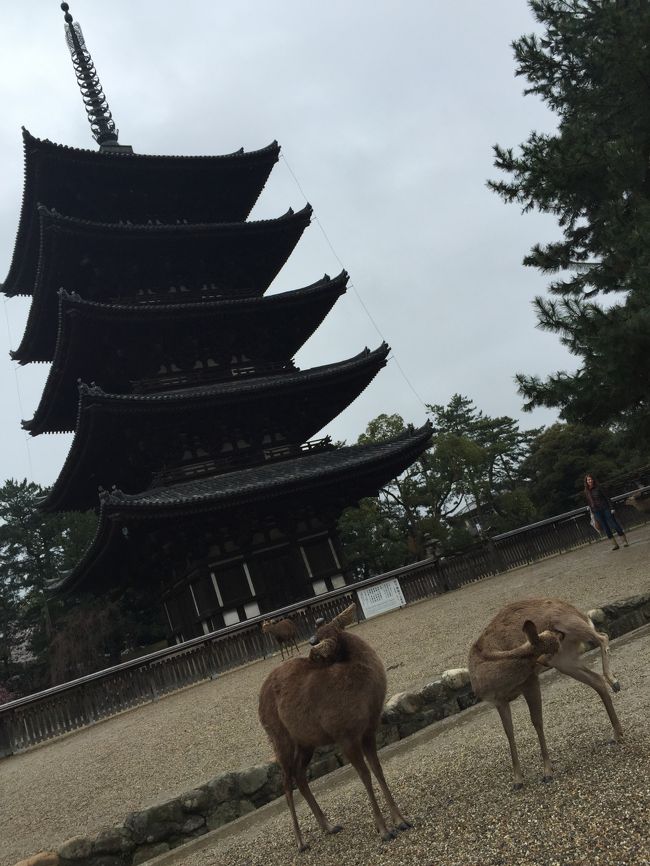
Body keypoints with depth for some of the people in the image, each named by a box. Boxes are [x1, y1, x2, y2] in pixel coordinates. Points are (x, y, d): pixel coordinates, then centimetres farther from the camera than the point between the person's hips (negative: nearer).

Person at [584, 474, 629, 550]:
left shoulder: (598, 488, -4)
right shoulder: (586, 492, 3)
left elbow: (606, 497, -3)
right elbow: (589, 503, 9)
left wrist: (611, 508, -8)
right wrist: (593, 514, 9)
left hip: (605, 509, -3)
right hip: (596, 512, 3)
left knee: (614, 525, -3)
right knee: (606, 529, 4)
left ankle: (624, 540, 6)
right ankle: (614, 544, 10)